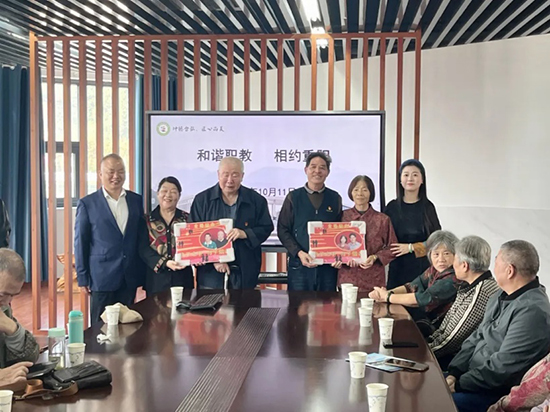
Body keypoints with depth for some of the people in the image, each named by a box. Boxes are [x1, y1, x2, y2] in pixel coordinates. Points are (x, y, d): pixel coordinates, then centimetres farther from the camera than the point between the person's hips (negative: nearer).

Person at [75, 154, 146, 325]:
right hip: (102, 277, -3)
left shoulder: (136, 200, 8)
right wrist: (82, 278, -3)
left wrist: (143, 271, 9)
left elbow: (141, 237, 12)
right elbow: (81, 243, -1)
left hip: (130, 277, 3)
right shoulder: (87, 204, -2)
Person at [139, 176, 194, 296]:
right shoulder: (147, 220, 5)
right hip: (156, 277, -1)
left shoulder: (187, 219, 8)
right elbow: (144, 249, -3)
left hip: (183, 277, 1)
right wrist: (165, 263, -16)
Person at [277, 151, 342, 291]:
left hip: (328, 264, 1)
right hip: (300, 264, -1)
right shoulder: (293, 197, 5)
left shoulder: (335, 198, 9)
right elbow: (283, 230, 2)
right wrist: (299, 253, -11)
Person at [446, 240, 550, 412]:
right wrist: (454, 373, 0)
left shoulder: (533, 311, -23)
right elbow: (476, 338, 13)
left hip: (498, 393, -9)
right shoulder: (501, 297, 9)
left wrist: (458, 384, -17)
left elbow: (502, 368, -25)